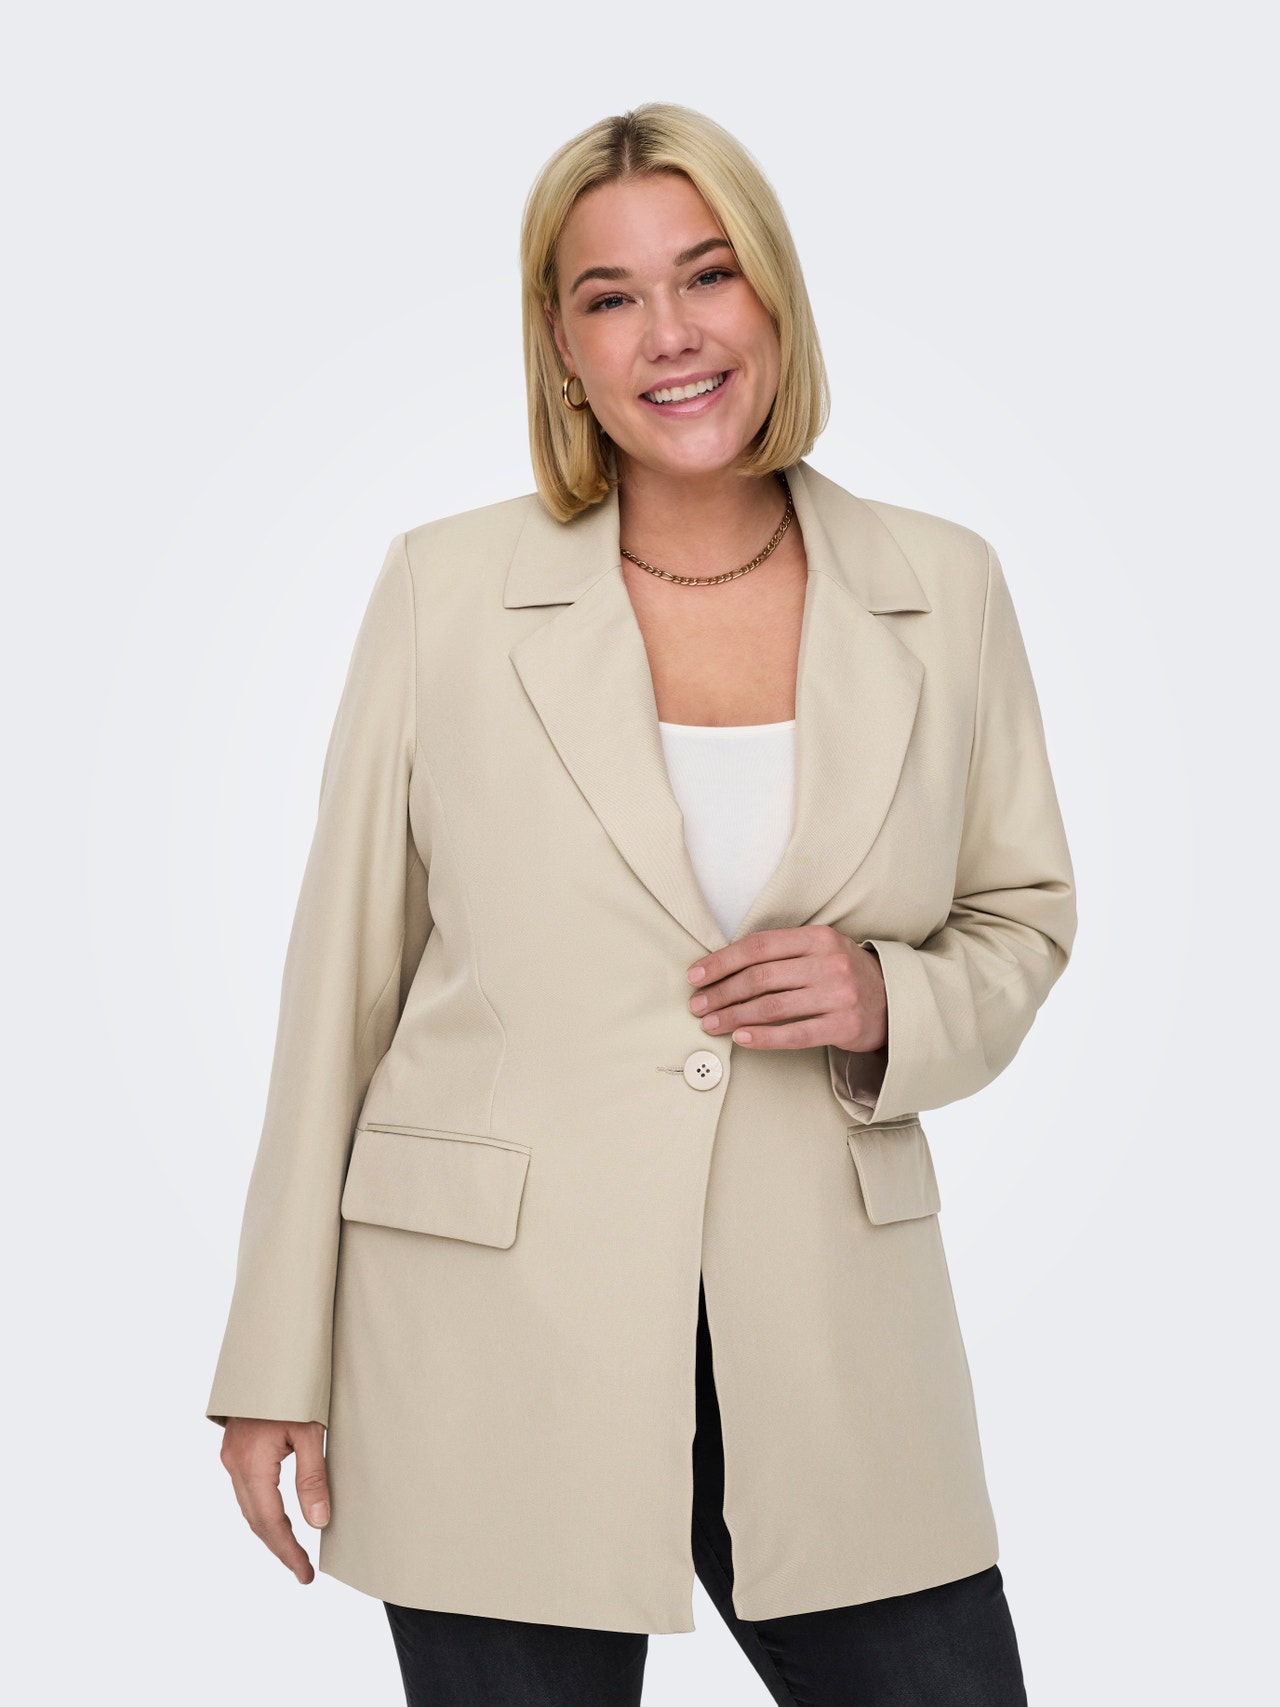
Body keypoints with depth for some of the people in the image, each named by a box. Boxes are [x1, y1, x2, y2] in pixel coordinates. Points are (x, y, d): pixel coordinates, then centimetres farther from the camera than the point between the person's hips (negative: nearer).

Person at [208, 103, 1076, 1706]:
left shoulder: (943, 590, 2)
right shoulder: (446, 587, -3)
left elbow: (1023, 912, 13)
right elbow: (342, 970, 0)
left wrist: (891, 1006, -11)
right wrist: (279, 1365, 1)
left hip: (833, 1360, 2)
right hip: (499, 1363, -1)